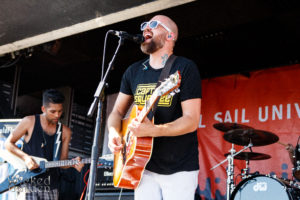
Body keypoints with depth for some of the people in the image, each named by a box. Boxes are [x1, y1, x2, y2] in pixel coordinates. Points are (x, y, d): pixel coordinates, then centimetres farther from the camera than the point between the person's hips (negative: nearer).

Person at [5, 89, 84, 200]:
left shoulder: (65, 131, 6)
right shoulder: (30, 122, -4)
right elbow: (8, 143, 3)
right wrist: (25, 157, -12)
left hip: (50, 187, 4)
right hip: (28, 183, -4)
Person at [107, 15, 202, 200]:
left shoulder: (185, 68, -9)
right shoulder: (134, 71, 8)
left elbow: (192, 120, -16)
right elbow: (118, 111, 14)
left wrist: (153, 130, -30)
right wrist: (114, 133, -8)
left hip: (180, 170, -4)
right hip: (145, 165, 4)